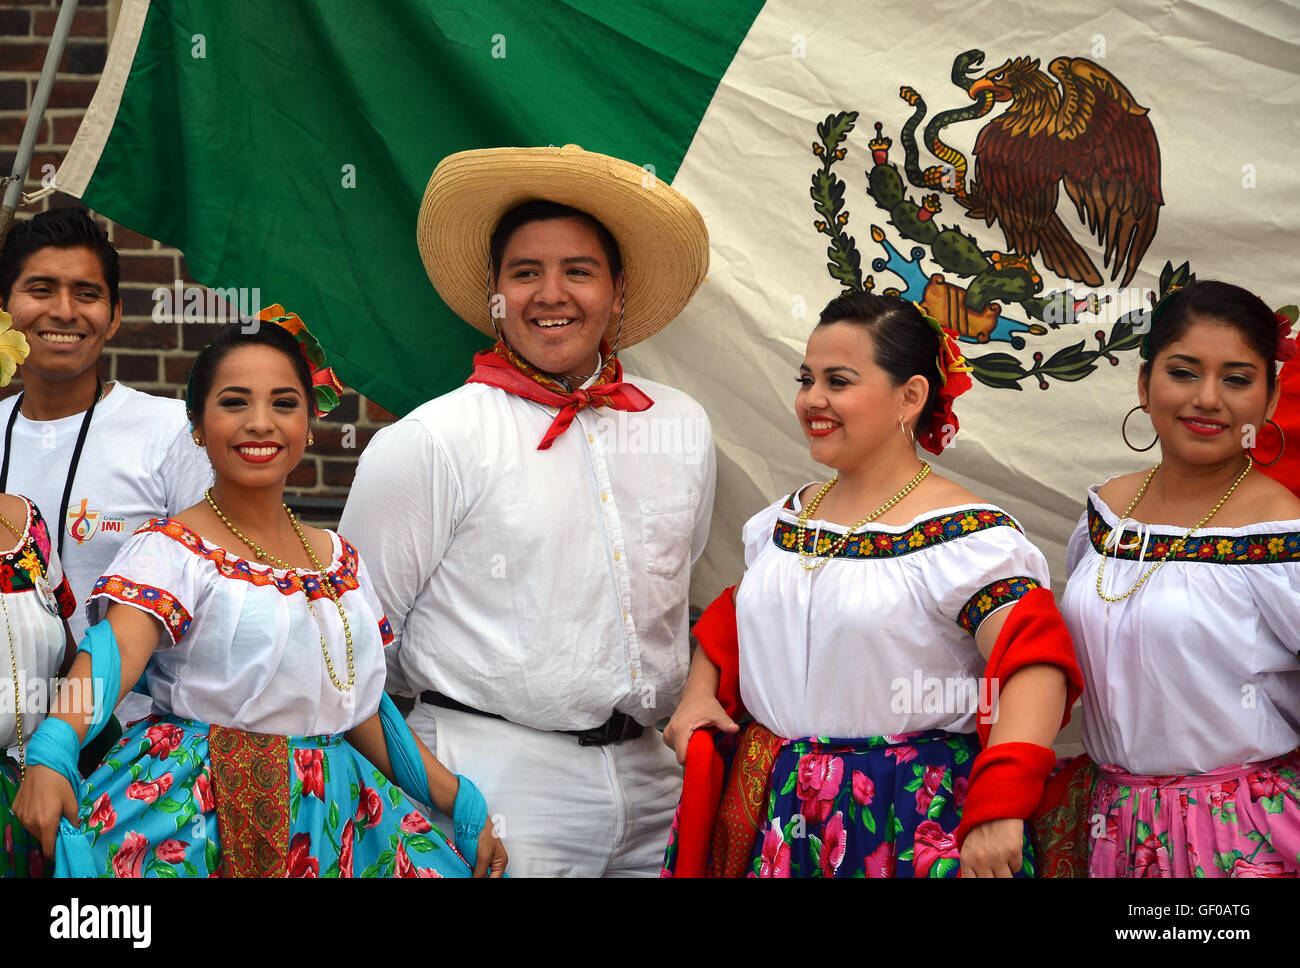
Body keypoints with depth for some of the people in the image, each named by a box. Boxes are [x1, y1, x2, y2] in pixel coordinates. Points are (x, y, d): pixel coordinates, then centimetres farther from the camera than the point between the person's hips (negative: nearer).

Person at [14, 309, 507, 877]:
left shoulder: (341, 559, 11)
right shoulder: (170, 549, -6)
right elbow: (117, 646, -25)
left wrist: (463, 805, 9)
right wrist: (51, 752, -43)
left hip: (331, 819, 5)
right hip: (203, 822, -5)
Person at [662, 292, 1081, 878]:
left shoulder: (965, 536, -14)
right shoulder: (786, 519, 9)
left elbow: (1033, 669, -24)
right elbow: (734, 618, 24)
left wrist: (999, 810, -34)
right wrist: (699, 694, 5)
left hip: (904, 827, -6)